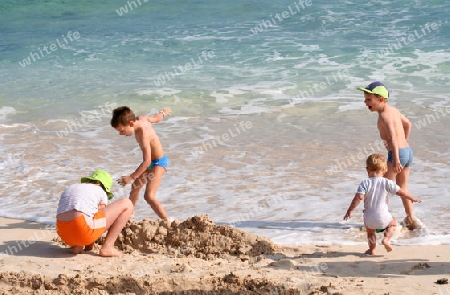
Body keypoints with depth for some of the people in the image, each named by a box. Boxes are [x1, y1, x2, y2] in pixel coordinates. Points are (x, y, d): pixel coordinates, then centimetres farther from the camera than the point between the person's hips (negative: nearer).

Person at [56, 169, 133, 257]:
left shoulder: (70, 188, 29)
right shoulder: (100, 192, 15)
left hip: (63, 234, 7)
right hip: (83, 230, -7)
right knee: (127, 204, 10)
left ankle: (76, 245, 18)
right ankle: (107, 247, 5)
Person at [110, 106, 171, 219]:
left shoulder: (143, 135, -36)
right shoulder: (140, 119, -11)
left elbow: (147, 161, -36)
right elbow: (156, 118, 11)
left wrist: (131, 177, -34)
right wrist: (163, 113, 34)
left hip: (158, 163, -10)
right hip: (152, 161, 10)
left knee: (149, 196, -23)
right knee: (135, 187, 24)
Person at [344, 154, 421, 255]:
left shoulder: (365, 183, -7)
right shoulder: (387, 183, -4)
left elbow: (359, 197, -17)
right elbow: (400, 192, -2)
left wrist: (350, 210, -9)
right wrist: (412, 198, 14)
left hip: (369, 218, 1)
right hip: (383, 217, -1)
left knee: (370, 231, 30)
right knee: (392, 224, 29)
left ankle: (372, 249, 27)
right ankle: (386, 239, 8)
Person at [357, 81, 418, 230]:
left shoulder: (384, 115, -17)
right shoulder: (393, 110, 12)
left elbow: (393, 137, -29)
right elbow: (407, 124, 28)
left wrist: (396, 160, -36)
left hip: (397, 154, -9)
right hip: (408, 152, 9)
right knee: (402, 188, 21)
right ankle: (411, 220, 26)